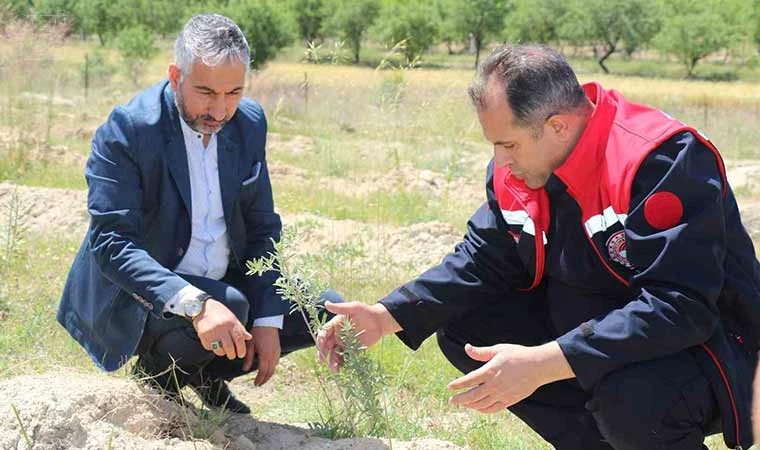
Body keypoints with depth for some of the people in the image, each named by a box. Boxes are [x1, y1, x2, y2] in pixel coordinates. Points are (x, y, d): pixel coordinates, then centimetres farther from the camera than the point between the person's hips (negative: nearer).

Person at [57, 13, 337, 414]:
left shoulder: (249, 123, -1)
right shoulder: (126, 130, -21)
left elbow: (262, 228, 5)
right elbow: (112, 243, -28)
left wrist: (268, 321, -6)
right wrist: (196, 304, -42)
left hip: (224, 285, 7)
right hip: (140, 299, -7)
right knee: (230, 305, -34)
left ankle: (207, 373, 13)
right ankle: (158, 374, -3)